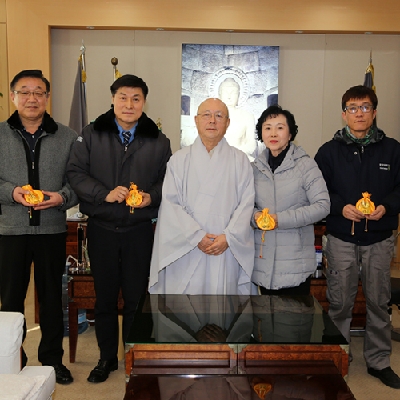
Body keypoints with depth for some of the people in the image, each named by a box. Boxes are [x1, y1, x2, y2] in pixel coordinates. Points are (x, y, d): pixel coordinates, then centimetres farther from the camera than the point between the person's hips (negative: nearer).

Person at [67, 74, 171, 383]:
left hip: (140, 230, 0)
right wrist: (105, 194, -17)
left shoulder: (158, 141, 4)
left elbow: (168, 180, 6)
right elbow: (76, 173, -4)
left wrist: (152, 197, -14)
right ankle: (107, 357, 29)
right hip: (101, 229, 1)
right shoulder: (91, 135, 2)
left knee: (137, 296, 9)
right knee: (104, 296, 12)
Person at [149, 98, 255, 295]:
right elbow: (170, 203, -2)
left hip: (226, 250, 1)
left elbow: (247, 203, 0)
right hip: (185, 250, 0)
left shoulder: (240, 161, 7)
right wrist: (196, 236, -11)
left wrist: (228, 237, -12)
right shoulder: (179, 159, 6)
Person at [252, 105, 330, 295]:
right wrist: (255, 216, -10)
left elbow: (322, 205, -12)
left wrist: (281, 219, -19)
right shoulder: (256, 167, 7)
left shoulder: (305, 164, -7)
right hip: (263, 260, 4)